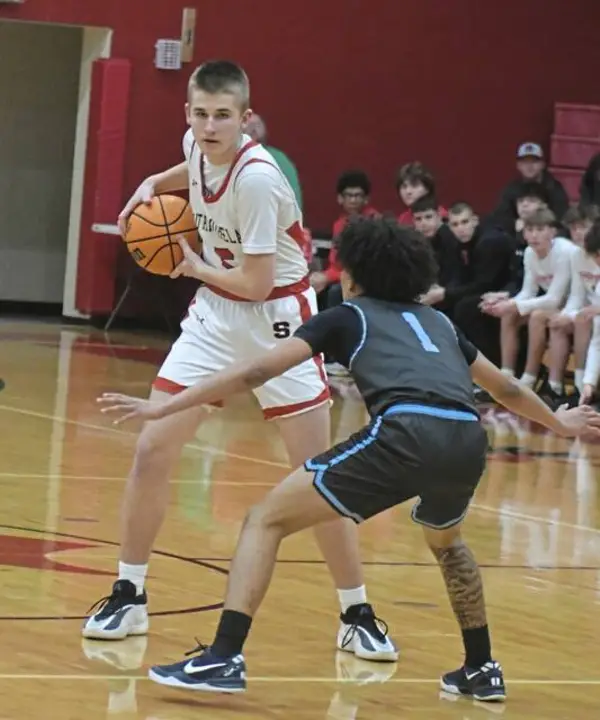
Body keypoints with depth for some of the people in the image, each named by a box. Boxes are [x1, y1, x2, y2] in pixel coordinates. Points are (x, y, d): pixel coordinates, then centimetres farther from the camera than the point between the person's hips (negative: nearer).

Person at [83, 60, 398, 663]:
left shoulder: (256, 177, -26)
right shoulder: (198, 146, -5)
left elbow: (256, 284, -23)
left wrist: (195, 267, -8)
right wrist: (154, 184, 6)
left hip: (275, 319, -6)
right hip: (215, 315, 6)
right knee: (152, 450, -3)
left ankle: (356, 617, 7)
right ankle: (128, 598, 10)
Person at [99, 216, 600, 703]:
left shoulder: (347, 317, 21)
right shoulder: (438, 322, 34)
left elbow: (256, 372, 15)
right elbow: (505, 387, 48)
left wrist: (162, 409, 16)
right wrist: (557, 423, 67)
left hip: (407, 434, -5)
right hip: (468, 441, 5)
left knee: (267, 520, 5)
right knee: (445, 541, 39)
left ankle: (224, 659, -9)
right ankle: (482, 670, 40)